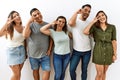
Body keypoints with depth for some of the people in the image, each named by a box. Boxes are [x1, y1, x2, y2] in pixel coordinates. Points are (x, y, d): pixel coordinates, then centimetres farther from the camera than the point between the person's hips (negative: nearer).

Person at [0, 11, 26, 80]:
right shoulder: (9, 28, -13)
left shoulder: (23, 27, 0)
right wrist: (7, 24, -36)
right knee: (16, 74, 0)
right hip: (12, 51, -4)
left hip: (22, 51, 4)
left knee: (18, 73, 12)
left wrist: (26, 52, 11)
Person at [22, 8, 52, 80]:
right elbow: (25, 35, -24)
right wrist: (29, 21, -22)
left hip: (45, 54, 1)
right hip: (33, 54, -1)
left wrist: (49, 49, -1)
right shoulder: (31, 25, -8)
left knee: (47, 71, 0)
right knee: (35, 70, 15)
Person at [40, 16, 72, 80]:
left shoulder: (66, 31, 0)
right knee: (58, 75, 5)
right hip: (57, 56, -3)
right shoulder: (52, 32, -10)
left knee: (63, 72, 20)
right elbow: (42, 29, -23)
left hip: (67, 55, 3)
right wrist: (51, 24, -17)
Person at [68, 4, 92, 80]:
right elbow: (70, 23, -31)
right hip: (76, 51, -3)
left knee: (84, 70, 14)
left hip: (87, 51, 3)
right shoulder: (75, 21, -7)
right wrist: (76, 12, -19)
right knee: (72, 69, 2)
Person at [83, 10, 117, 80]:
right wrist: (93, 21, -13)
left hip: (108, 52, 2)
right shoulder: (95, 27, -2)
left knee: (104, 72, 14)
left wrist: (115, 54, -2)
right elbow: (85, 32, -21)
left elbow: (114, 41, 0)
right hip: (98, 51, -2)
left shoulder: (112, 27, 1)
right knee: (99, 74, -2)